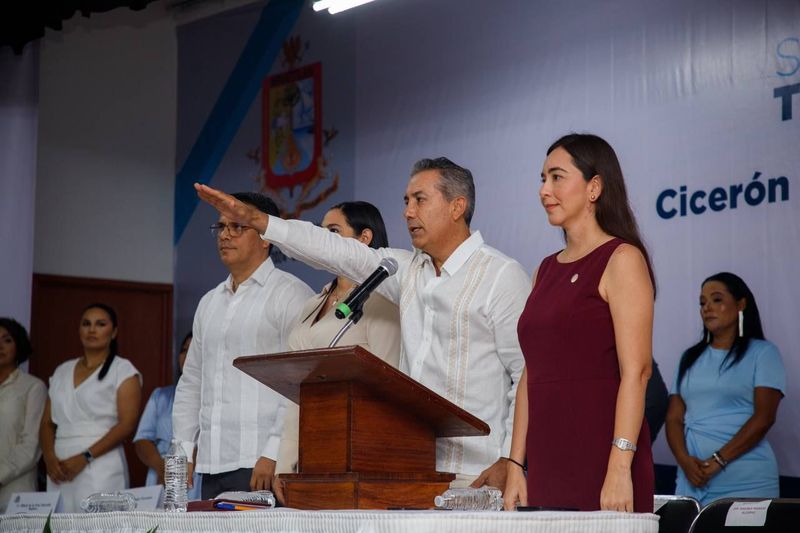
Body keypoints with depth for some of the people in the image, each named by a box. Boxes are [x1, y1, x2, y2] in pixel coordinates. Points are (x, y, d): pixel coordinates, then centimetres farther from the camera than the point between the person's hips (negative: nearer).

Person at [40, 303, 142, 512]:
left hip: (100, 468, -5)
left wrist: (84, 457, -16)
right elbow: (47, 423, 15)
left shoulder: (123, 370, 1)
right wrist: (49, 458, -5)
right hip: (60, 468, 5)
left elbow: (127, 425, -8)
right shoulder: (62, 371, 18)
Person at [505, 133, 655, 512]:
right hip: (548, 465, 7)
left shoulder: (621, 259, -5)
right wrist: (516, 467, 10)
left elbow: (636, 370, -13)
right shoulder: (547, 270, 17)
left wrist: (619, 468, -21)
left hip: (600, 461, -7)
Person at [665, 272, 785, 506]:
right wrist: (684, 460, -9)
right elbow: (674, 417, 11)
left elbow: (764, 417, -7)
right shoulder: (691, 357, 16)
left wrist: (718, 461, -15)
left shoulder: (763, 353, 3)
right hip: (692, 480, 4)